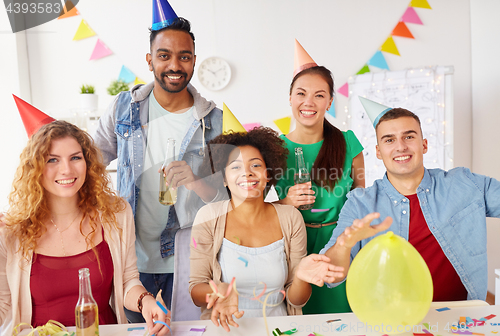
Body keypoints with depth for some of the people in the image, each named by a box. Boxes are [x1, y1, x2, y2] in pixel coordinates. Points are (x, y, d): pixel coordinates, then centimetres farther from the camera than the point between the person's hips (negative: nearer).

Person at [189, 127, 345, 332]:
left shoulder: (290, 218, -1)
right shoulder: (209, 217, -5)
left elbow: (296, 300, 3)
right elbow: (195, 288, -3)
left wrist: (301, 276, -18)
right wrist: (219, 290, -23)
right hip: (226, 328, -1)